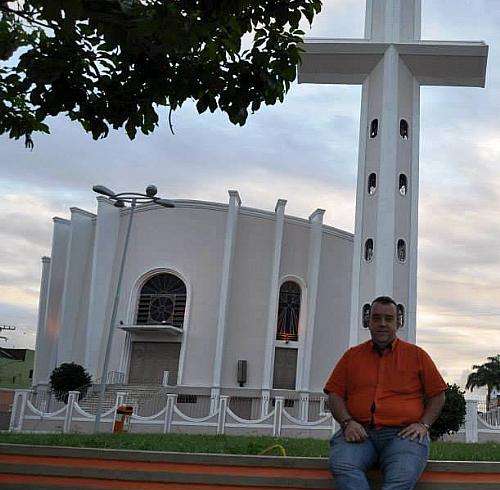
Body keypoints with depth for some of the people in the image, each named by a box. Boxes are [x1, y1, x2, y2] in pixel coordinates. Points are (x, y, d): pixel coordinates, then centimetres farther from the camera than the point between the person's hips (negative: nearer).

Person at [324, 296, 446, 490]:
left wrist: (423, 424, 1)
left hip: (404, 432, -1)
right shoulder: (352, 355, 19)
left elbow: (437, 395, 17)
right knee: (342, 466, -33)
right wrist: (347, 422, -4)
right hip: (359, 432, 1)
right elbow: (335, 394, 14)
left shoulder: (417, 355, 17)